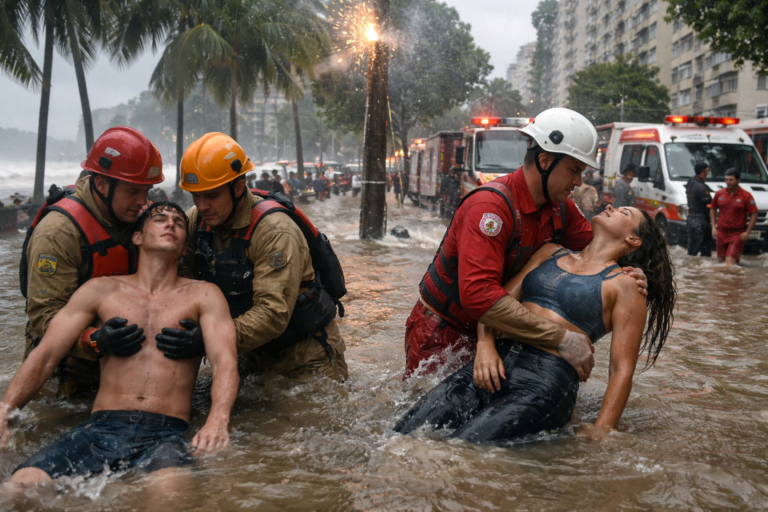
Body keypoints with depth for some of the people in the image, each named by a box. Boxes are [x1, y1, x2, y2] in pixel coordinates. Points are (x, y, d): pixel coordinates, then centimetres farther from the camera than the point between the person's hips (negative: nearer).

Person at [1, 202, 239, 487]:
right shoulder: (100, 291, 18)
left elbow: (225, 362, 0)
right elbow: (43, 357, 13)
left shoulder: (204, 296, 15)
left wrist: (217, 421, -22)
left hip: (167, 434, -2)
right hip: (99, 429, 2)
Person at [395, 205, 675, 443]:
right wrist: (485, 345, -5)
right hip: (493, 364, 5)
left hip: (545, 383, -4)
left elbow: (622, 370, 1)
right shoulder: (552, 252, 24)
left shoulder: (624, 284, 7)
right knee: (402, 437, -16)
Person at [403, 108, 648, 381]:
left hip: (489, 331, 7)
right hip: (441, 330, -7)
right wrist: (562, 338, -40)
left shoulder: (561, 208, -3)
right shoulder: (491, 205, -29)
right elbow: (477, 293, -40)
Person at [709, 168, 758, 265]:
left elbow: (754, 214, -5)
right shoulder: (719, 194, 4)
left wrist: (747, 232, -12)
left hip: (738, 234, -4)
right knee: (721, 260, 10)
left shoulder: (746, 196, -6)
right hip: (721, 232, 4)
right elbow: (713, 209, 16)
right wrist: (714, 227, 6)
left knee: (730, 261, -16)